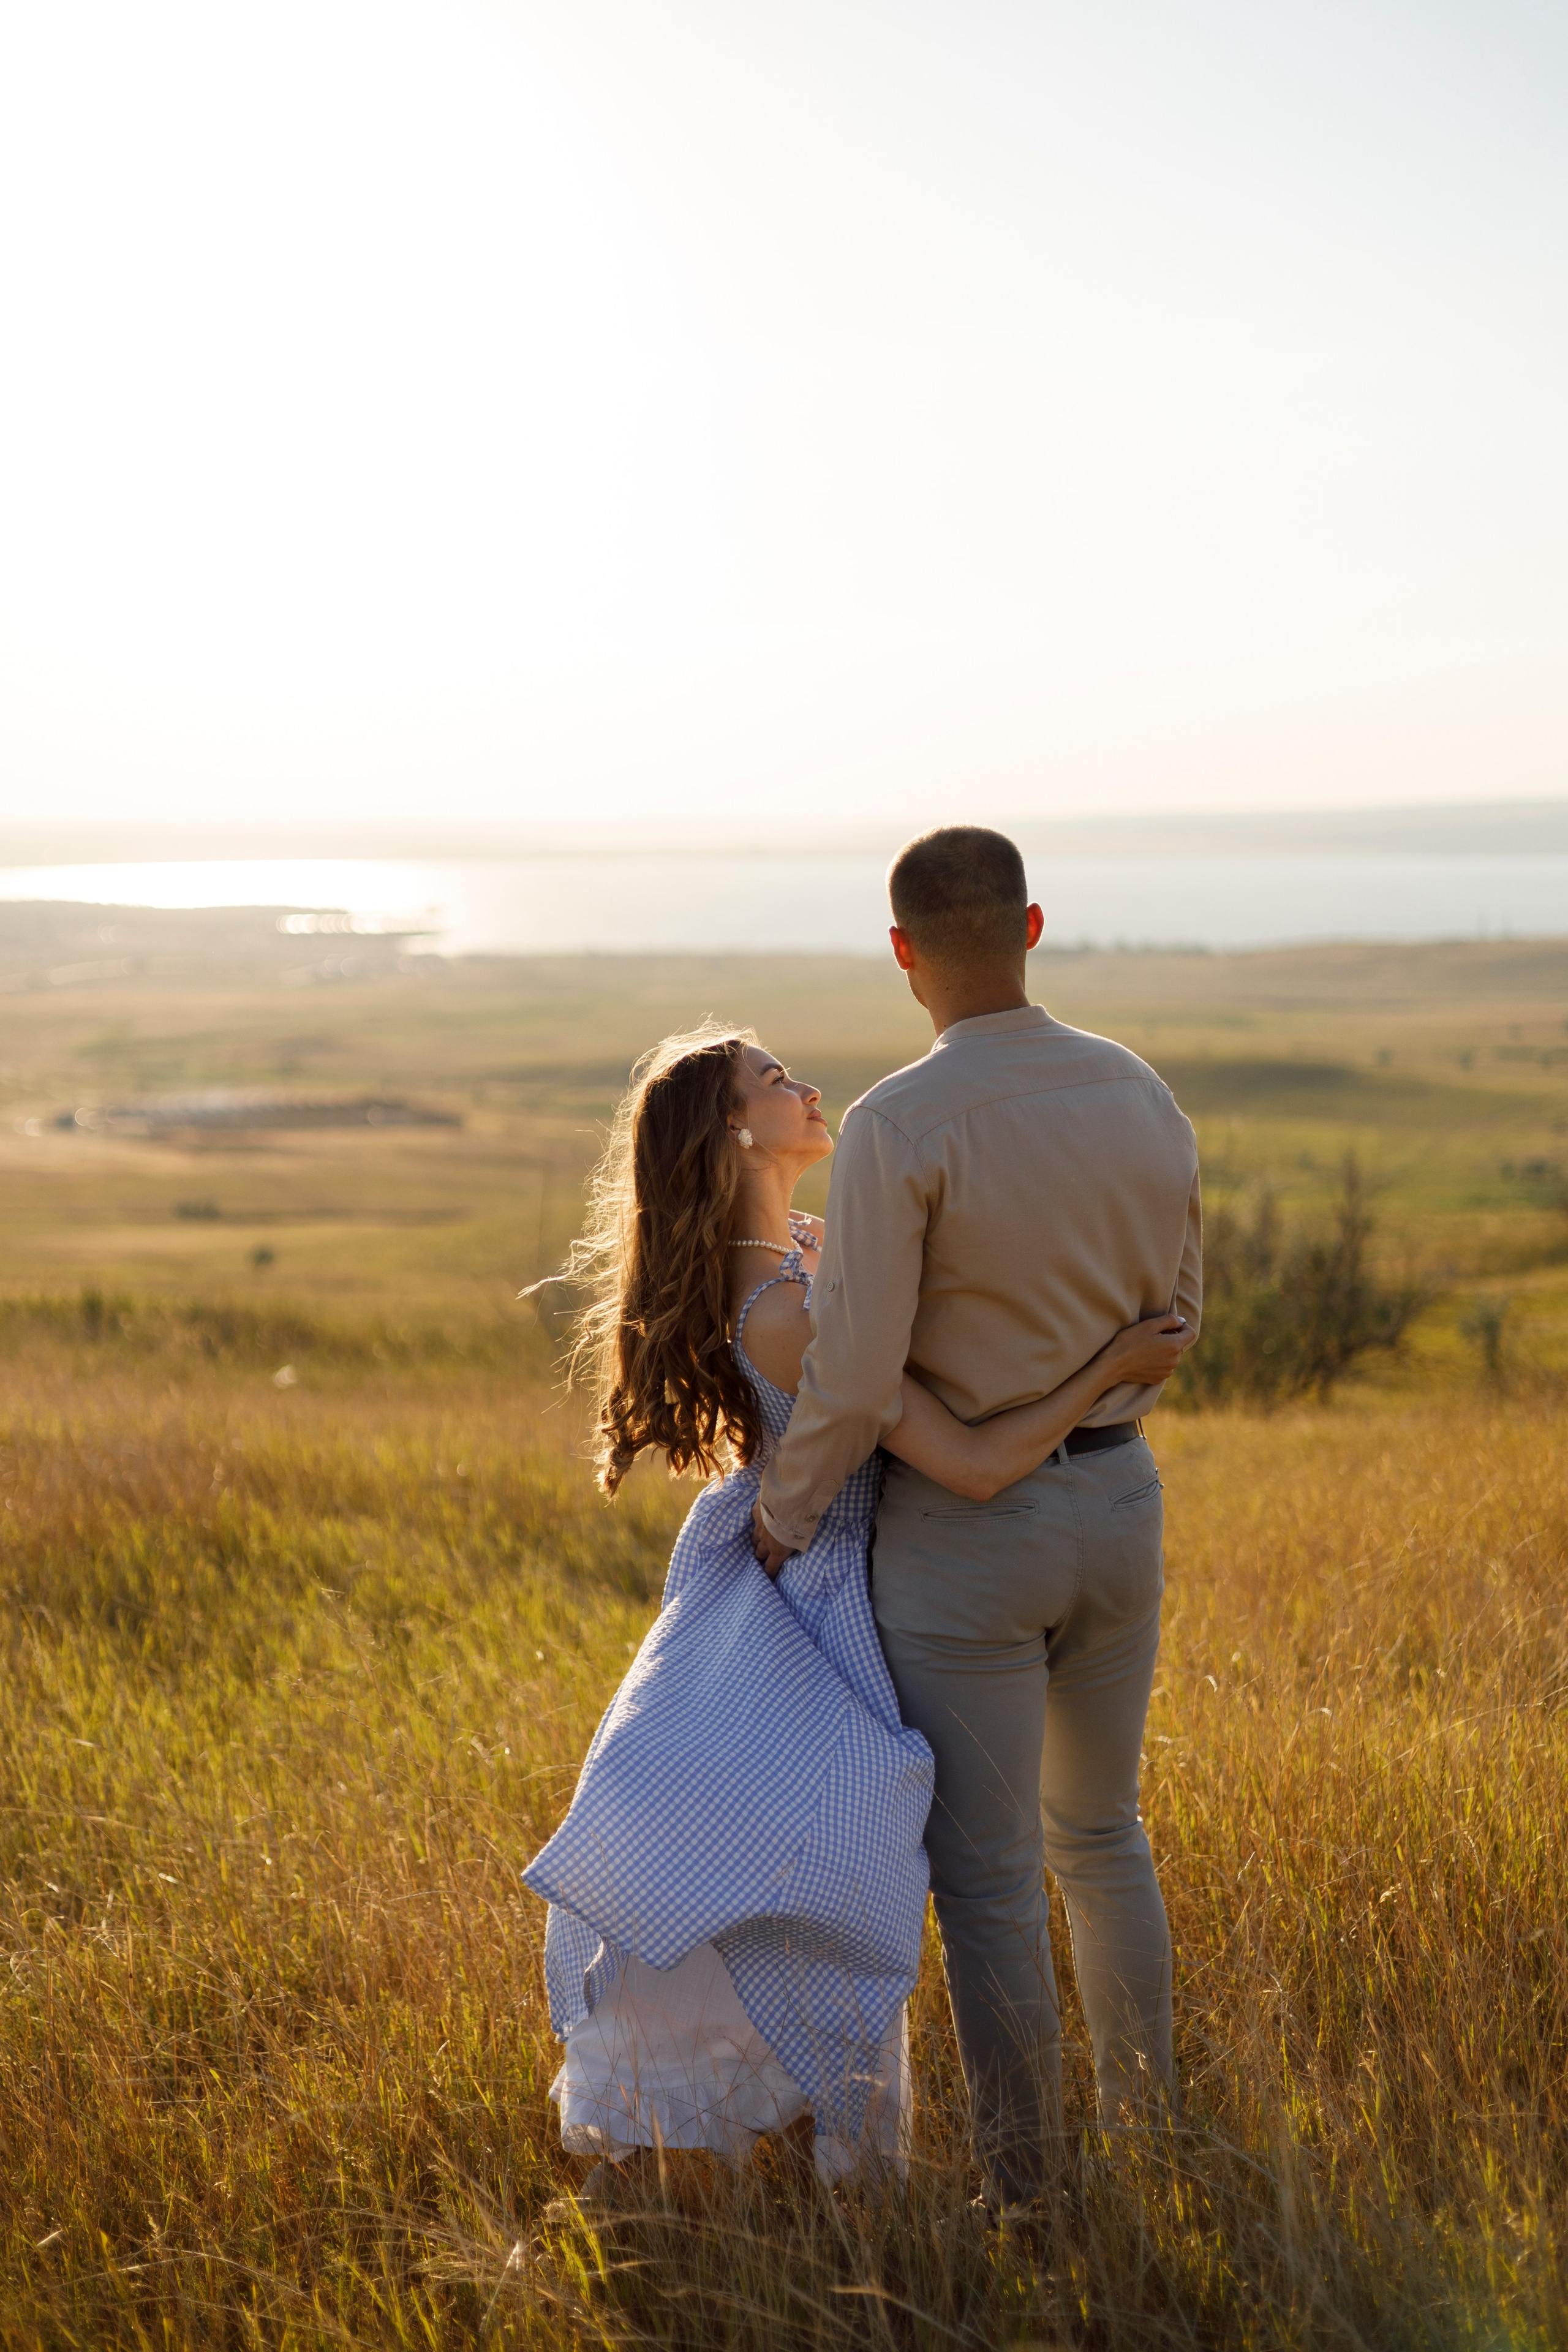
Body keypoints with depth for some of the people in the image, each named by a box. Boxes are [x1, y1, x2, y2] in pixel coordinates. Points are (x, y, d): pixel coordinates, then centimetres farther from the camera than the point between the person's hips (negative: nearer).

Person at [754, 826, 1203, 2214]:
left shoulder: (896, 1128, -21)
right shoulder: (1143, 1097, -1)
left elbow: (853, 1381, -20)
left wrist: (783, 1519, -3)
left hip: (963, 1536, -6)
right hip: (1118, 1506, 6)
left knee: (985, 1879, 7)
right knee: (1098, 1835, 25)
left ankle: (1029, 2203, 18)